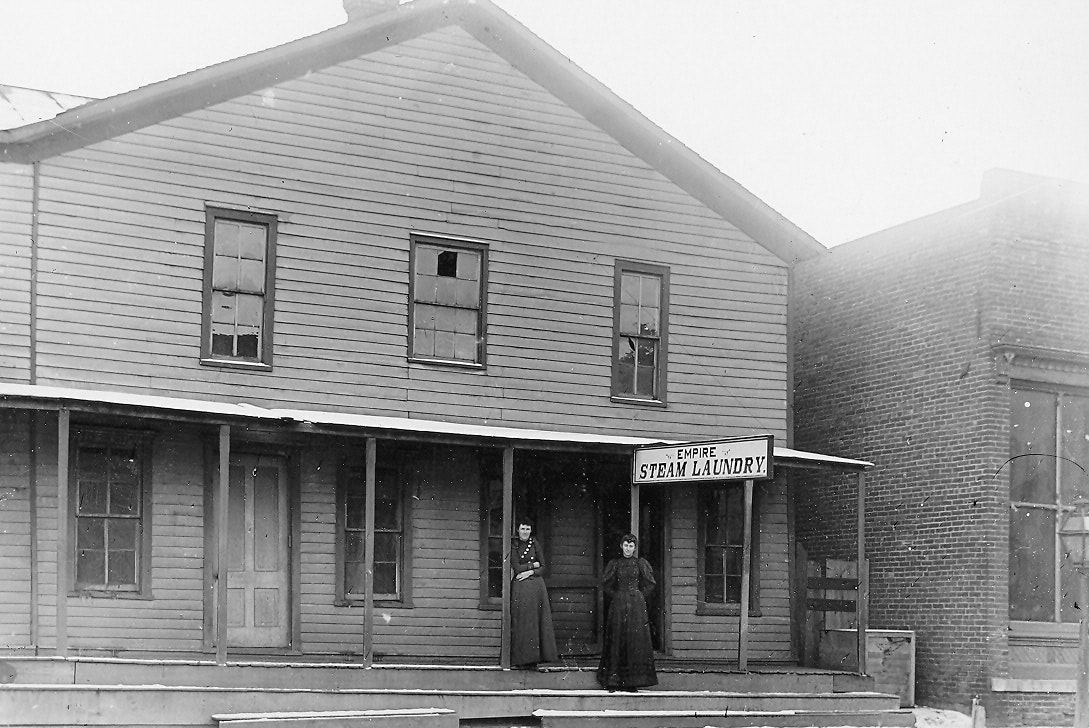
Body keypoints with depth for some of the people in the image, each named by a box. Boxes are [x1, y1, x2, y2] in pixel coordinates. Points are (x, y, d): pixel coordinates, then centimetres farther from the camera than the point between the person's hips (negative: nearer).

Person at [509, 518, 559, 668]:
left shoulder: (535, 543, 7)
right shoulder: (513, 545, 3)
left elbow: (543, 568, 4)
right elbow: (517, 568, -5)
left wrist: (529, 572, -10)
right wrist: (533, 564, -3)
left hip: (536, 586, 1)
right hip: (520, 587, -1)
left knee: (536, 621, -1)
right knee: (522, 621, -3)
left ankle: (534, 657, 1)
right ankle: (522, 658, 0)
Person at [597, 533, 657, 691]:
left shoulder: (640, 563, 5)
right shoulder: (614, 564, 6)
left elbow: (649, 584, 9)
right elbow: (608, 585, 12)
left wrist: (638, 596, 5)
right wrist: (618, 596, 5)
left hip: (637, 605, 0)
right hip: (618, 605, 0)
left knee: (635, 640, -3)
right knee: (617, 640, -2)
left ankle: (633, 680, -1)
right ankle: (614, 680, -1)